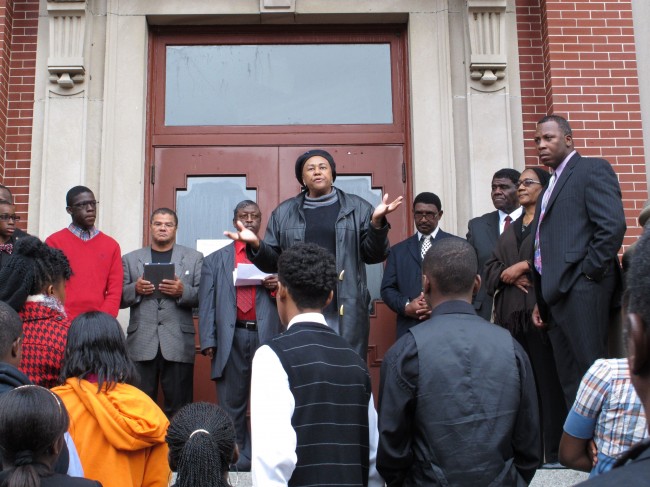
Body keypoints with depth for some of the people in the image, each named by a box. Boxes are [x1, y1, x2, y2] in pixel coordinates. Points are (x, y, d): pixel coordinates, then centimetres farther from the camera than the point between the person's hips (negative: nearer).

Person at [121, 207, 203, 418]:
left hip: (178, 343, -1)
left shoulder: (194, 258, 12)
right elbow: (120, 298, 10)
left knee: (179, 406, -1)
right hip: (141, 343, 1)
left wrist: (183, 291, -15)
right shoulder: (130, 259, 16)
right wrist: (135, 289, -9)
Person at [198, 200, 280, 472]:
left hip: (266, 335, 0)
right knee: (232, 404, 4)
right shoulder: (216, 260, 15)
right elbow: (207, 304, 7)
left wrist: (278, 287, -10)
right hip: (231, 338, 1)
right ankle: (238, 460, 13)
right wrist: (208, 342, -3)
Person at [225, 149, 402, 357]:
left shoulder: (357, 208, 7)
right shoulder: (283, 213, 12)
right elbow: (273, 262, 11)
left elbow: (374, 255, 3)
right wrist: (256, 245, -9)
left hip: (346, 312, -1)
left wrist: (377, 222, -13)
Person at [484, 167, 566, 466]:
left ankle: (555, 449, -1)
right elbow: (491, 267, 17)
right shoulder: (511, 229, 24)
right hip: (511, 312, 6)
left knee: (547, 379, -7)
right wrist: (508, 276, -3)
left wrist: (524, 266, -9)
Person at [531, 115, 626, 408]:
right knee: (569, 382, 9)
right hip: (555, 293, 8)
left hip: (581, 290, -8)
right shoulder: (551, 185, 24)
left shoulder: (593, 169, 0)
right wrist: (540, 301, 16)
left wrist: (588, 272, -14)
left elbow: (613, 224, -14)